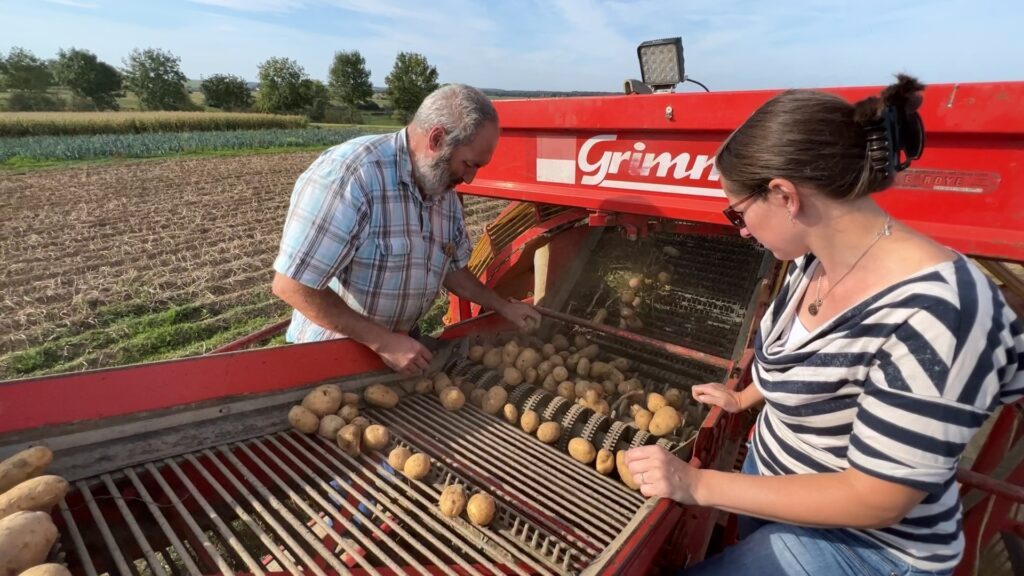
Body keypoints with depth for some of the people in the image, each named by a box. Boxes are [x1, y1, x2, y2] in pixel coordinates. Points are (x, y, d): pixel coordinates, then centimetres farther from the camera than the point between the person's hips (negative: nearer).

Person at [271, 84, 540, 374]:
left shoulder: (445, 193, -4)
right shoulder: (348, 175, -26)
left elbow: (453, 270, 10)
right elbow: (292, 285, -26)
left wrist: (503, 306, 3)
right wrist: (383, 341, -25)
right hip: (331, 351, -6)